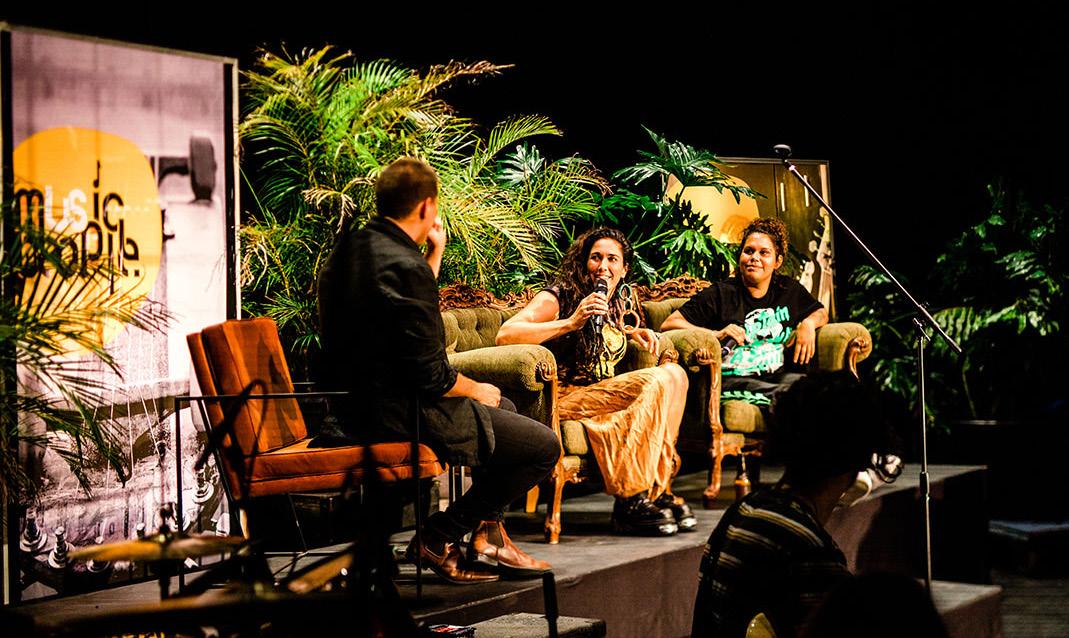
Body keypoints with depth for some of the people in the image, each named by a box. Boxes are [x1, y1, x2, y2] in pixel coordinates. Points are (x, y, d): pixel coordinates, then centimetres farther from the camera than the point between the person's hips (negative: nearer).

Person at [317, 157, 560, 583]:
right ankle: (440, 537, 4)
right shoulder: (404, 266, -24)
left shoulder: (348, 249, 6)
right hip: (402, 418, -10)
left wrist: (435, 252, 14)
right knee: (544, 446, -4)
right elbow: (432, 377, -23)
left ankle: (488, 533, 29)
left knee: (504, 409, 29)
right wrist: (477, 391, -4)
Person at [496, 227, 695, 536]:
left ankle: (658, 490, -15)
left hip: (605, 393, 8)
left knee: (674, 374, -12)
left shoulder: (618, 302, 15)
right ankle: (629, 503, -25)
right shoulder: (559, 297, -7)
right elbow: (504, 334, -22)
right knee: (654, 382, -24)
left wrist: (632, 332, 17)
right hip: (566, 397, -8)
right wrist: (570, 322, -26)